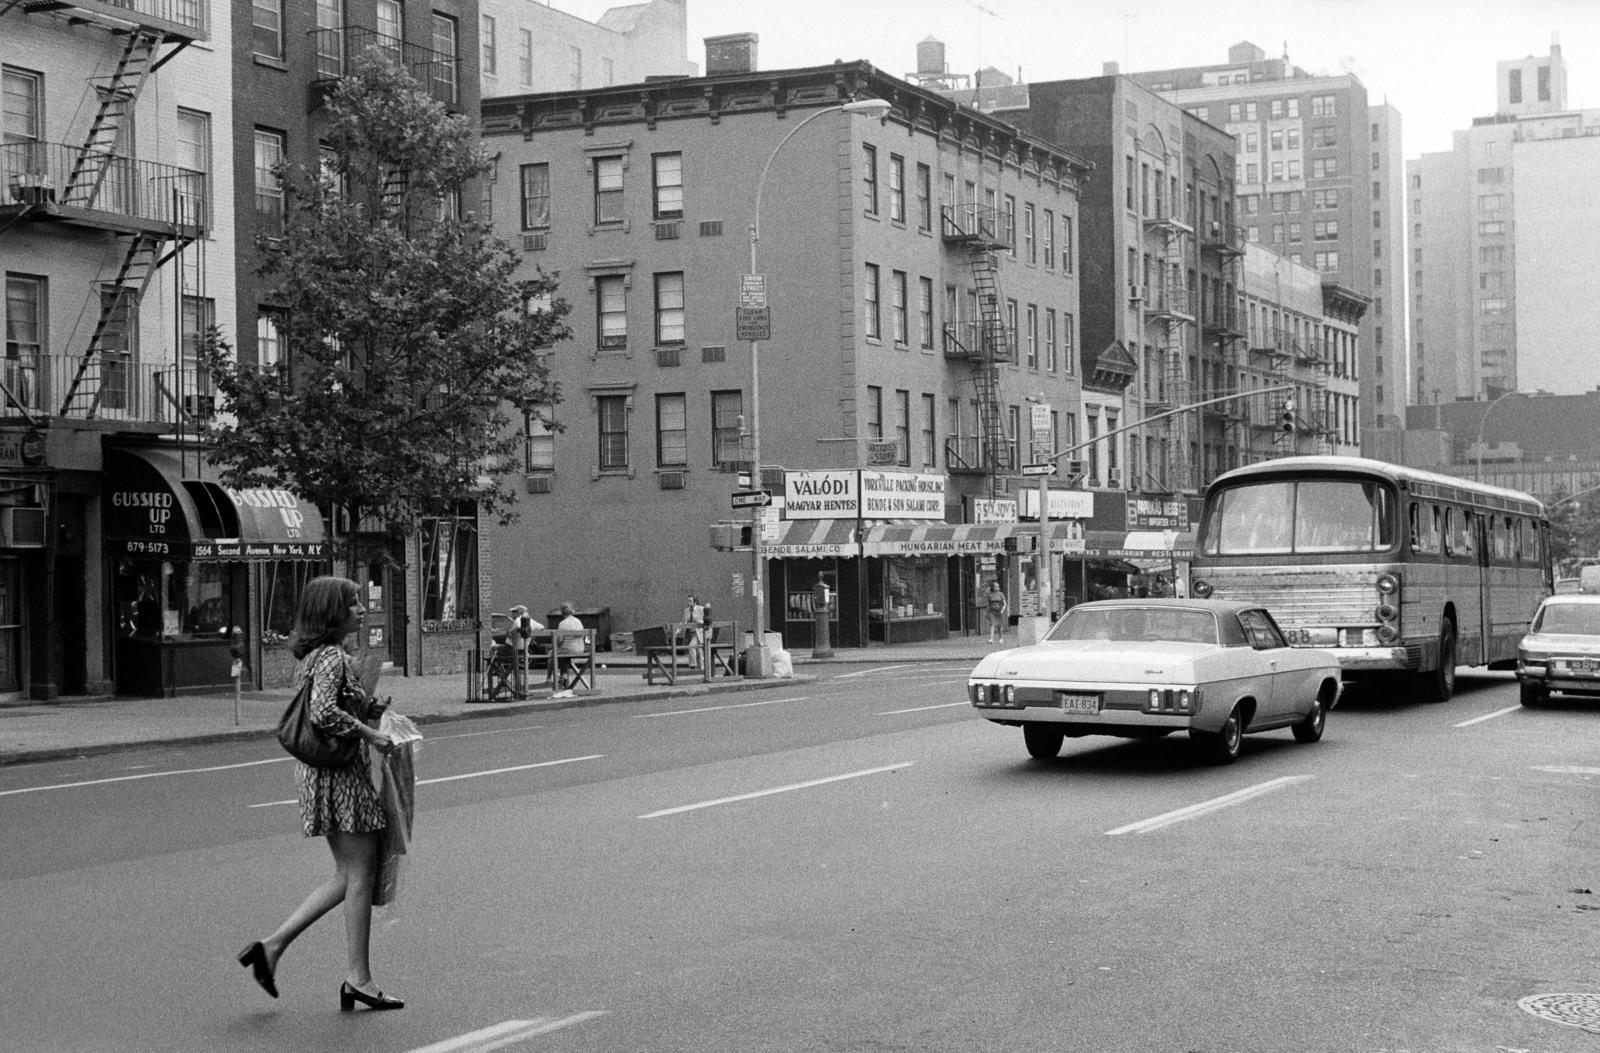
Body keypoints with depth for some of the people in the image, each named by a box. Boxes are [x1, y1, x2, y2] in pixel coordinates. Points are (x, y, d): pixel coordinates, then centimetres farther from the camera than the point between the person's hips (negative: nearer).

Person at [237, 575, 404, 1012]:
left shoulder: (311, 656, 14)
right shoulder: (332, 657, -17)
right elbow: (323, 712, -29)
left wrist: (370, 710, 11)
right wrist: (369, 734, -19)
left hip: (318, 773, 10)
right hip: (340, 773, -10)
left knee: (347, 876, 16)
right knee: (360, 874, -1)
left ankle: (273, 946, 12)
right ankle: (358, 979, 6)